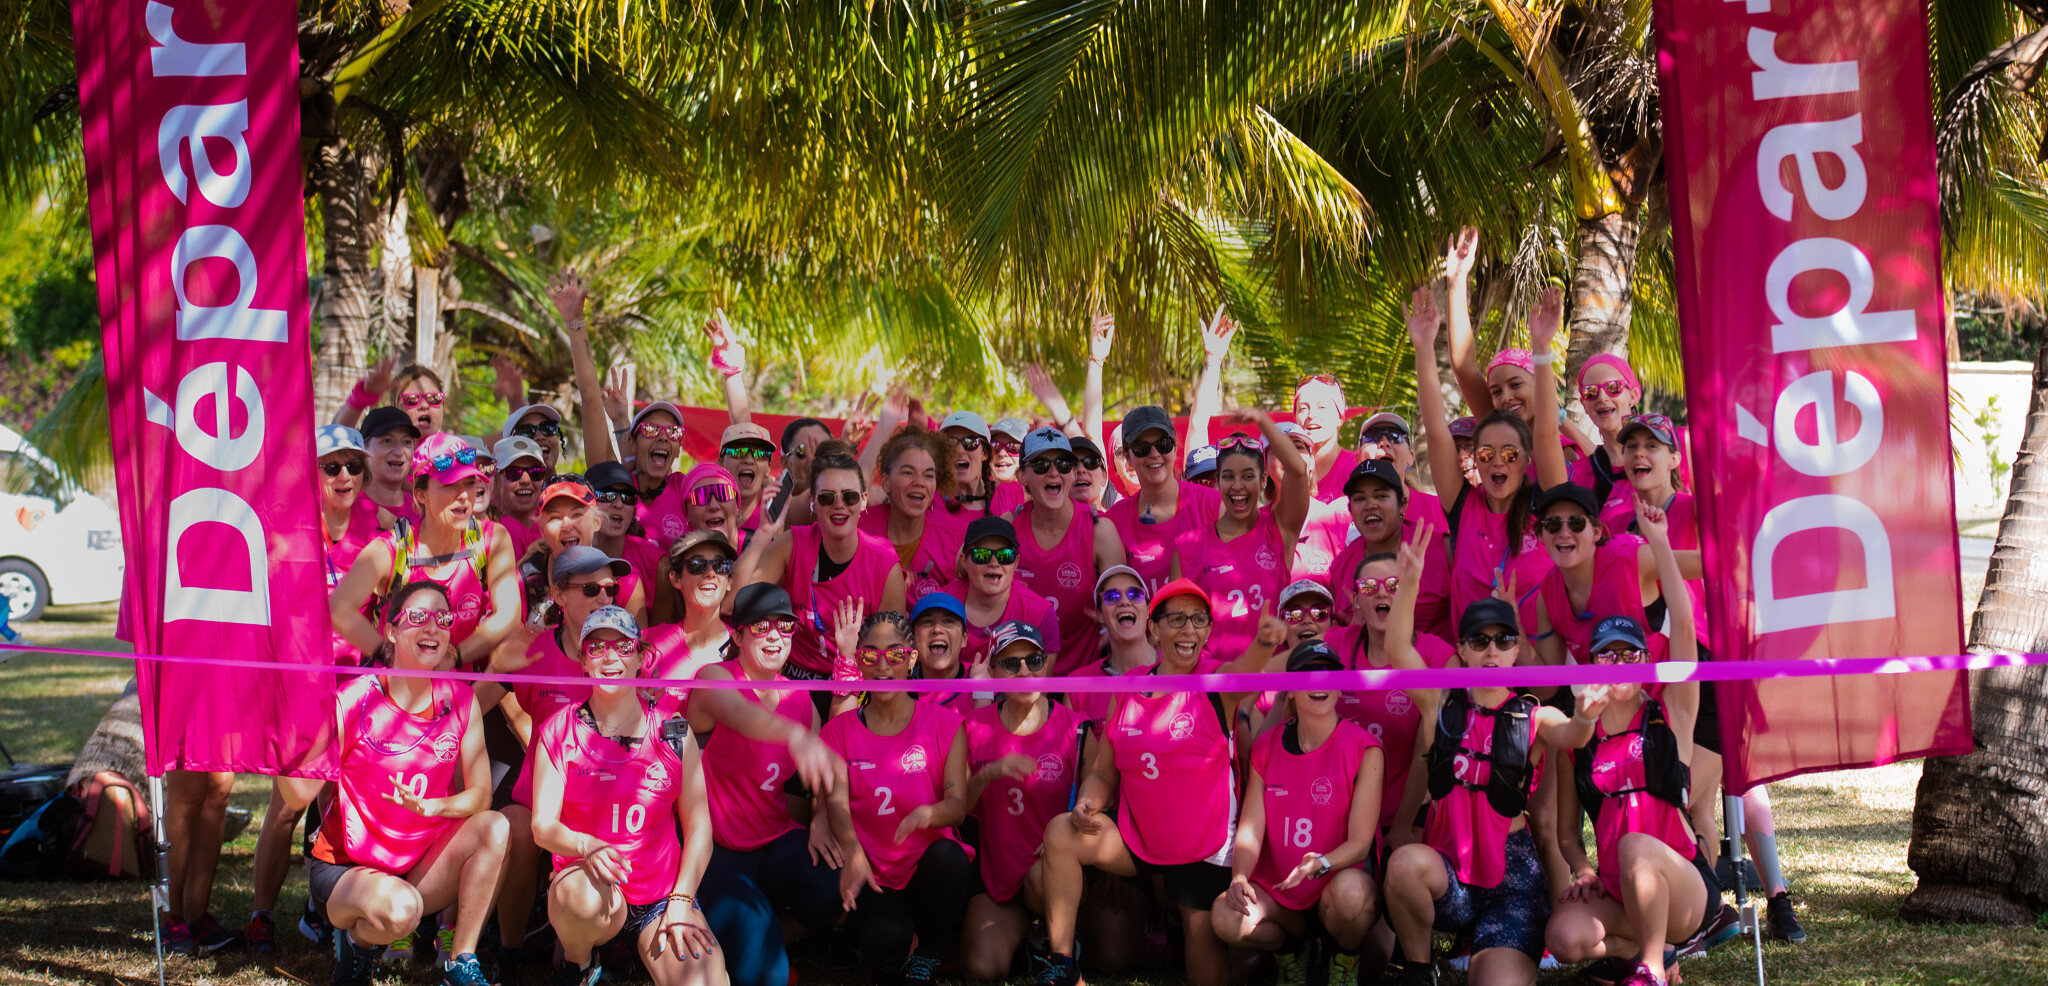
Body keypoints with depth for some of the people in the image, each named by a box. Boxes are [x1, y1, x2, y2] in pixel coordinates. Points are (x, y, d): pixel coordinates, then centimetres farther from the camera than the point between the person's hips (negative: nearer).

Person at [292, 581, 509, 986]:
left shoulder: (460, 701, -2)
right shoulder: (354, 701, -14)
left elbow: (480, 796, -4)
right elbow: (299, 796, -14)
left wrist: (432, 807, -25)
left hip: (421, 864, 4)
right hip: (344, 868, -4)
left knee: (494, 826, -21)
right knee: (399, 908, -37)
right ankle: (356, 941, 1)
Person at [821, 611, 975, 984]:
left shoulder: (943, 723, 4)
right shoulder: (840, 730, 8)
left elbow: (958, 804, -6)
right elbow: (836, 800, -7)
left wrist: (927, 814, -31)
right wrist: (851, 849, -30)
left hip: (929, 869, 1)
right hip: (875, 874, -1)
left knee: (948, 855, -36)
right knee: (885, 937, -34)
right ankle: (888, 954, 8)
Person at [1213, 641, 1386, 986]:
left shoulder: (1364, 750, -9)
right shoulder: (1266, 747, 3)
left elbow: (1360, 841, -13)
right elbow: (1250, 828, -2)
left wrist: (1320, 864, -35)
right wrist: (1239, 877, -23)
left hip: (1339, 880, -3)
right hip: (1275, 887, 3)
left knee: (1349, 891, -39)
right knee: (1225, 917, -28)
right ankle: (1290, 946, 8)